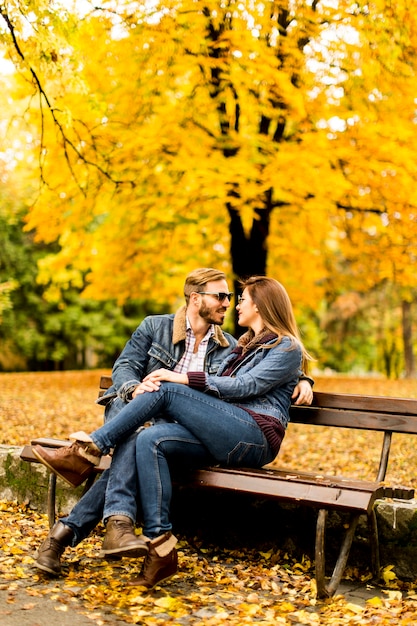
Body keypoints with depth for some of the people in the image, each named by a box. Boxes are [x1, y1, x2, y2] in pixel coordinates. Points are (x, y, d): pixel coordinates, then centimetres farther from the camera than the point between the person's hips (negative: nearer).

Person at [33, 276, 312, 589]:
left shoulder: (287, 348, 4)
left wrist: (182, 378, -14)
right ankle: (160, 548, -27)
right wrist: (152, 388, -1)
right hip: (223, 439, 7)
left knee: (168, 390, -20)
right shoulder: (244, 346, 29)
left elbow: (245, 387, -11)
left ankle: (87, 451, -15)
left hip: (255, 438, -7)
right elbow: (215, 390, 16)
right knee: (149, 440, -21)